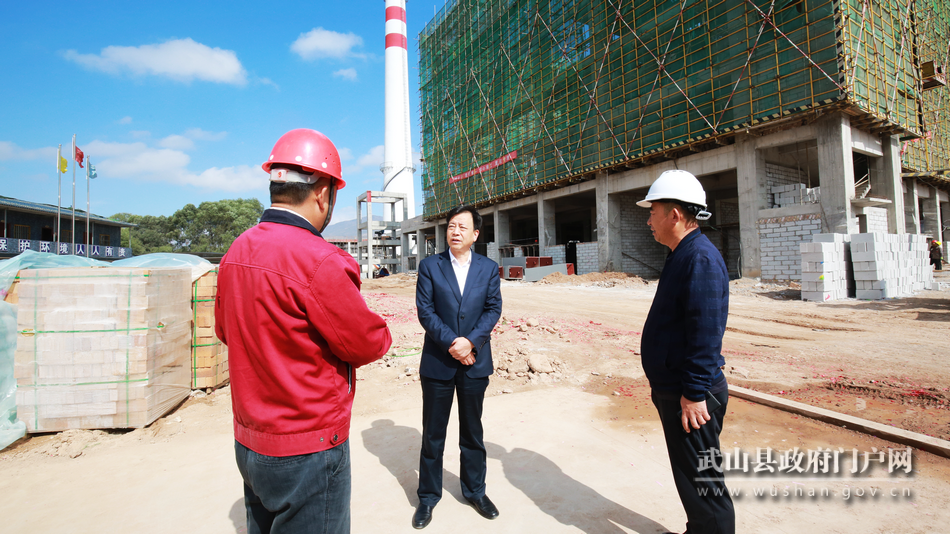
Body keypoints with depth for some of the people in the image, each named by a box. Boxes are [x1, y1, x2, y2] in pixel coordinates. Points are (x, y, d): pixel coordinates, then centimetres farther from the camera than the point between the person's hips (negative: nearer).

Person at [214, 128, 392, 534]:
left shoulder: (235, 252, 1)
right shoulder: (318, 261, -26)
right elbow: (369, 345, -17)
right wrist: (379, 333, 4)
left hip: (247, 442, 8)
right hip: (307, 454, -8)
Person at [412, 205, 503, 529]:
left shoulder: (489, 268, 3)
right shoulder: (429, 266, -2)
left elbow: (493, 309, -2)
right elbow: (425, 311, -8)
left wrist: (471, 341, -16)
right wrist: (452, 342, -17)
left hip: (475, 361, 2)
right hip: (438, 362, -1)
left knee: (472, 431, 16)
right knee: (433, 433, 11)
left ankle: (475, 490, 35)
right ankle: (428, 496, 30)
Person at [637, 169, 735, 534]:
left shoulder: (701, 259, -21)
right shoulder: (682, 256, 12)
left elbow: (706, 333, -26)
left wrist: (694, 393, -24)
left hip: (690, 395, -10)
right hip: (672, 390, 10)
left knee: (701, 481, 4)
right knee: (687, 474, 23)